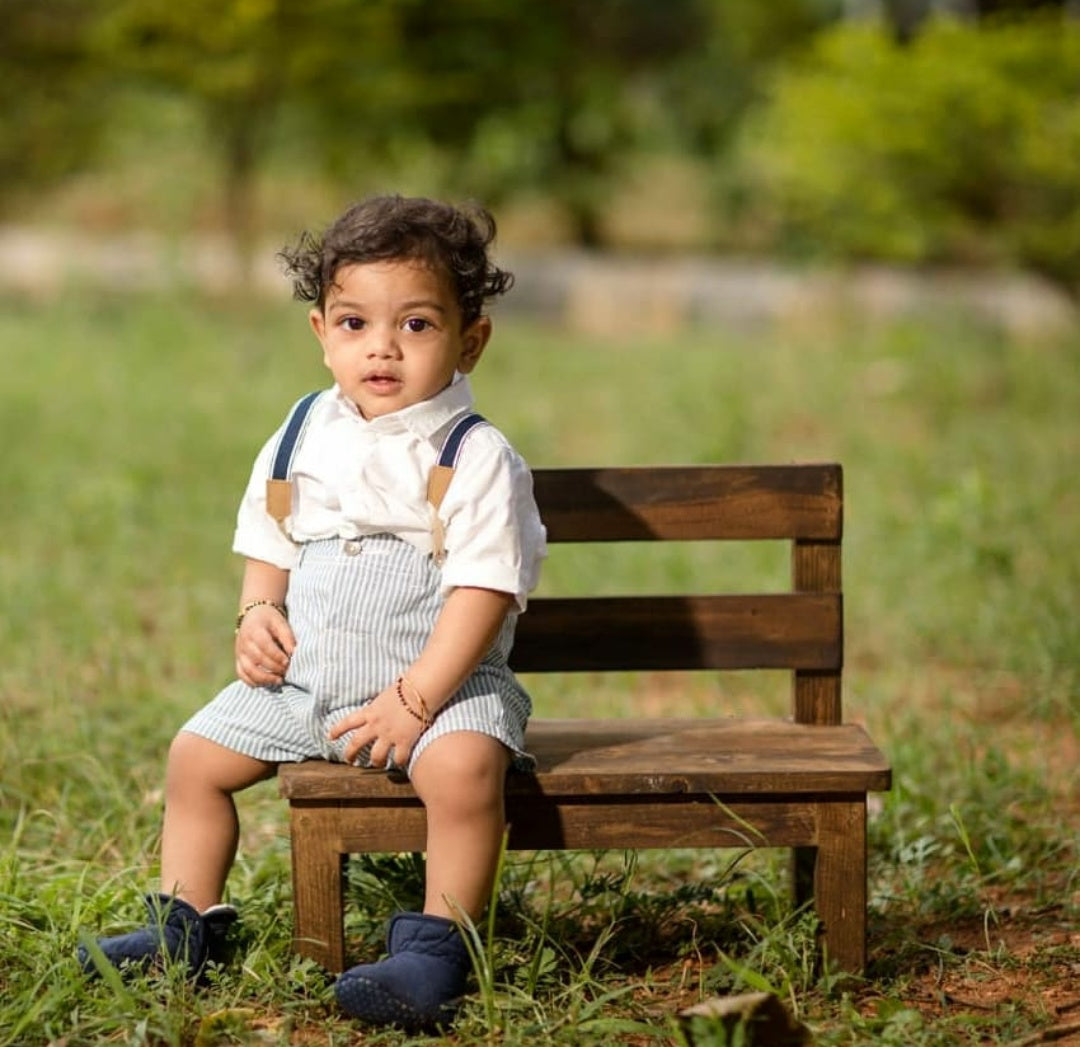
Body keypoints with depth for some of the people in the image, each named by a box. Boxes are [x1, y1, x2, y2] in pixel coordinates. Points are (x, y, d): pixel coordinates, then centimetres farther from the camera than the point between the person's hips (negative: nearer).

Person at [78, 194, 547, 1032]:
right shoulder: (301, 440, 6)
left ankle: (438, 943, -21)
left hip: (438, 680, -6)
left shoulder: (477, 458, -11)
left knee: (464, 765, -33)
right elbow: (268, 549, 19)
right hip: (302, 679, 6)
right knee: (197, 753, 5)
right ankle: (184, 922, 20)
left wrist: (415, 699, -25)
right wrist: (258, 613, -3)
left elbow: (481, 593, -17)